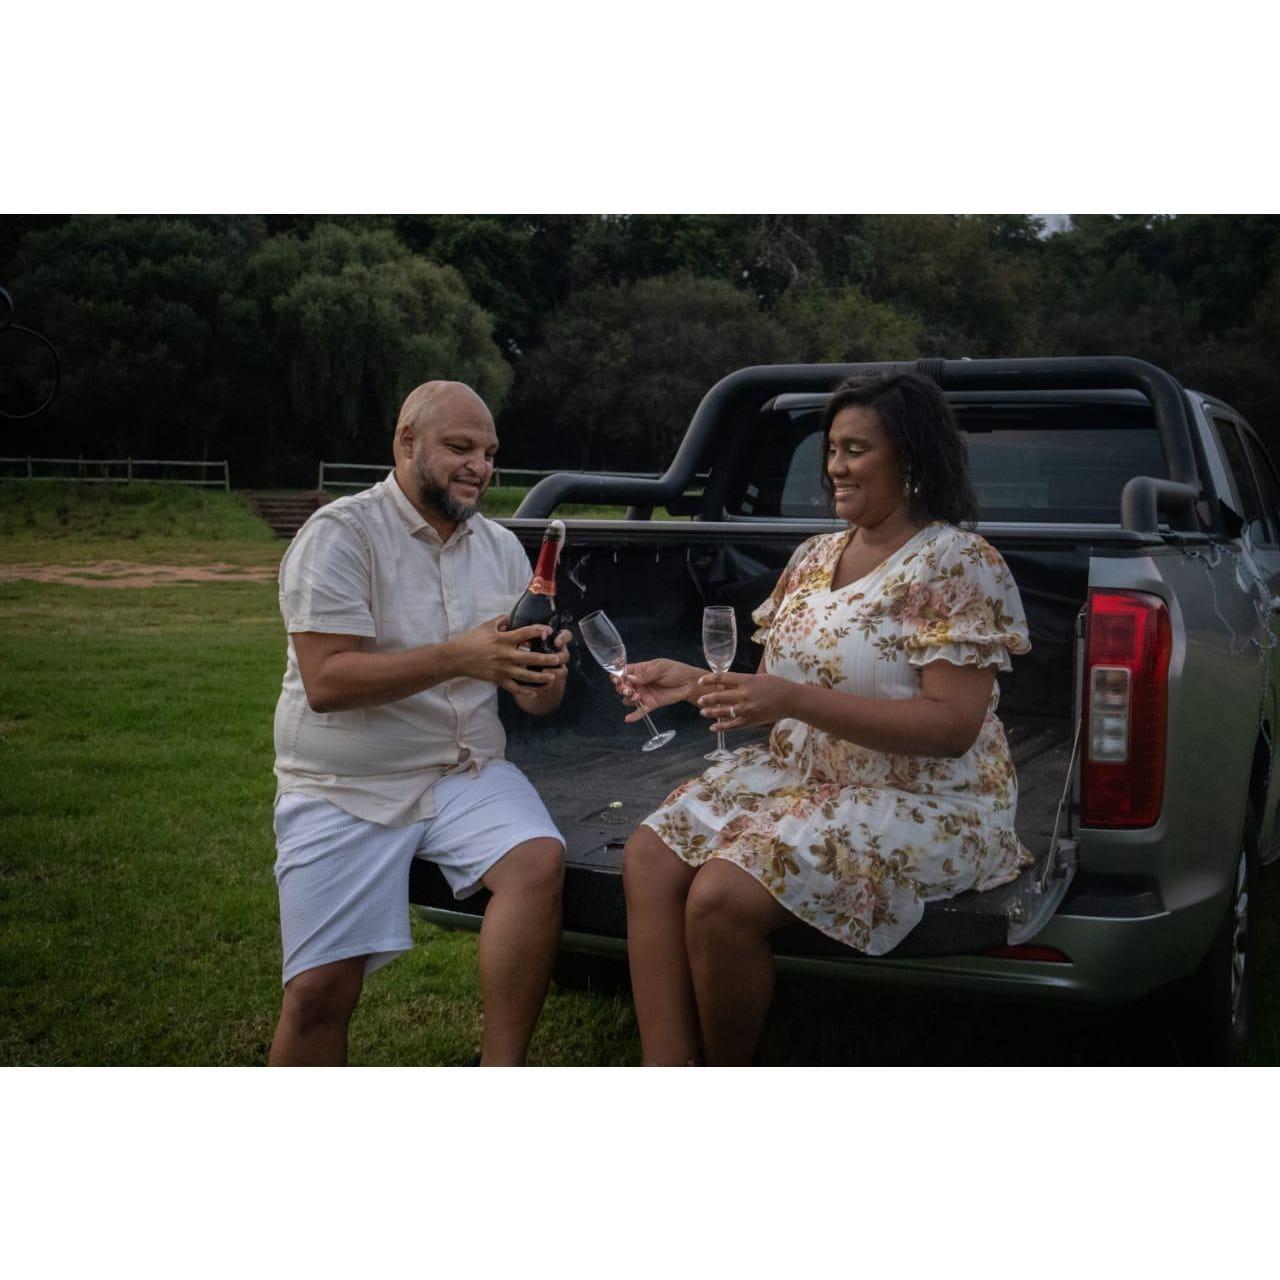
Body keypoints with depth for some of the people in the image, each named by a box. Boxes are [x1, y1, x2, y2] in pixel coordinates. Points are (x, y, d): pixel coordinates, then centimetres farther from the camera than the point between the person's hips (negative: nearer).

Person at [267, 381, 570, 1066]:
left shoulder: (501, 547, 11)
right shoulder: (340, 534, -6)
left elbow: (535, 700, 10)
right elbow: (325, 681, -17)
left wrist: (544, 674, -15)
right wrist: (457, 657, -25)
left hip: (466, 772, 4)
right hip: (344, 786, -4)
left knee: (540, 861, -25)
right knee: (318, 991, -14)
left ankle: (500, 1076, -13)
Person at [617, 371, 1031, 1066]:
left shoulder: (960, 565, -12)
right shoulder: (815, 555, 12)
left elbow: (953, 726, -21)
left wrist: (795, 700, -27)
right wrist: (696, 680, -4)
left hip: (920, 800, -8)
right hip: (799, 773, 8)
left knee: (723, 897, -27)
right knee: (649, 857, -12)